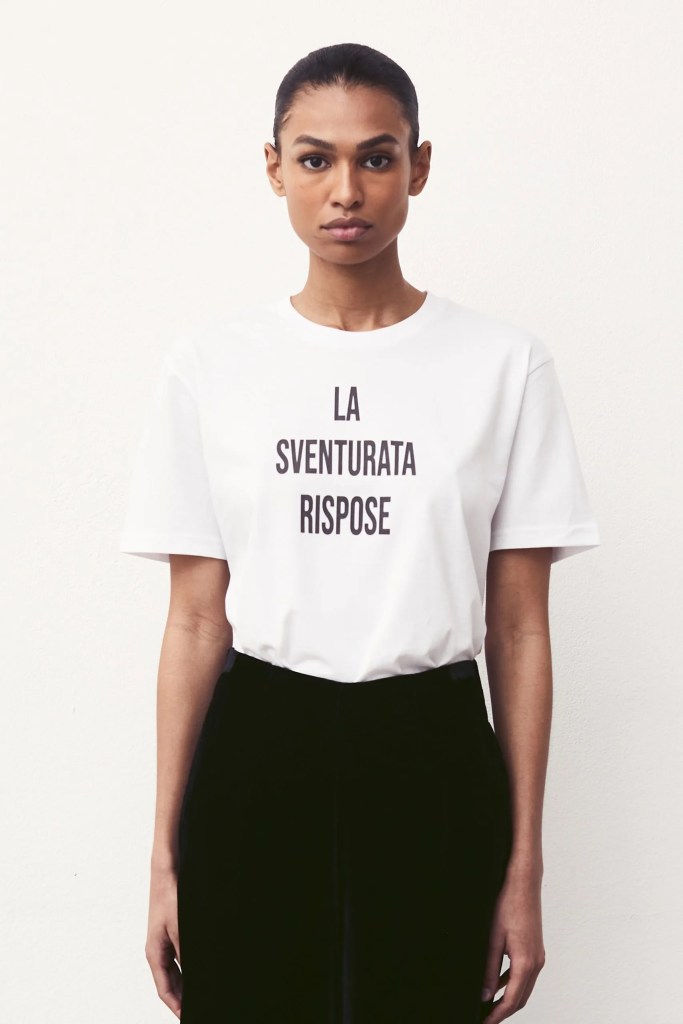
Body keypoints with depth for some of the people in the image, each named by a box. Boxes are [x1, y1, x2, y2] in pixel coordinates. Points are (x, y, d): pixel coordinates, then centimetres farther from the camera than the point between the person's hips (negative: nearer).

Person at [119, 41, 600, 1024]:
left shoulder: (505, 364, -1)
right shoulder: (209, 365, 1)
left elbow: (520, 630, 0)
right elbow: (196, 622, 2)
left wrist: (523, 870, -1)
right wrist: (167, 858, 2)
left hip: (430, 757, 0)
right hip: (255, 756, 1)